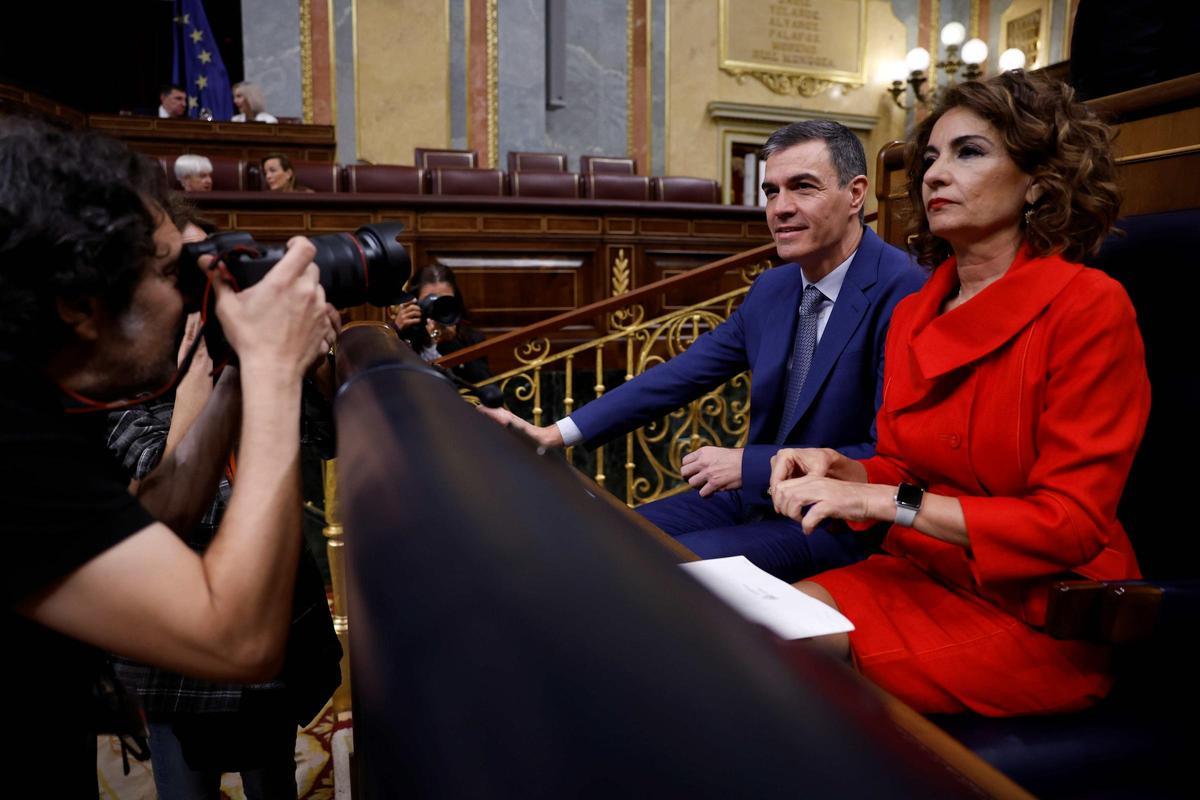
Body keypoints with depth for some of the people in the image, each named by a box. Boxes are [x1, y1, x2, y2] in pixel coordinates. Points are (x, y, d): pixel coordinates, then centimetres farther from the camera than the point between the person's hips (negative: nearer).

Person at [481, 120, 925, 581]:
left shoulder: (902, 293, -19)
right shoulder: (771, 289, 4)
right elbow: (680, 376, 3)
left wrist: (748, 464, -21)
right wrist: (554, 434, -2)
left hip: (837, 523, -7)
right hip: (753, 495, 7)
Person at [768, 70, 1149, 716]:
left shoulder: (1088, 306, -13)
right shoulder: (913, 313, 8)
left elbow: (1069, 522, -16)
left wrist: (887, 501, -21)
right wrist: (837, 469, -8)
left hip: (1036, 616, -5)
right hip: (921, 576, 6)